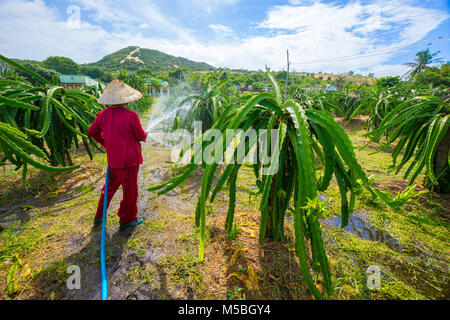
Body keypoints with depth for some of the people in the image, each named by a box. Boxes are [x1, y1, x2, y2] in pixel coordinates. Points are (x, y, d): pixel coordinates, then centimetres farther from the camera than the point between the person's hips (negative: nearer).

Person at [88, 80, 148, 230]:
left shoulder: (103, 114, 0)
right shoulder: (131, 116, -19)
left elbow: (92, 132, 10)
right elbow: (140, 135, -9)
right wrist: (145, 135, 13)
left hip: (113, 158, 7)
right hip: (129, 159, -6)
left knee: (111, 185, 24)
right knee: (130, 189, 9)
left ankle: (99, 216, 35)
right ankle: (126, 220, 26)